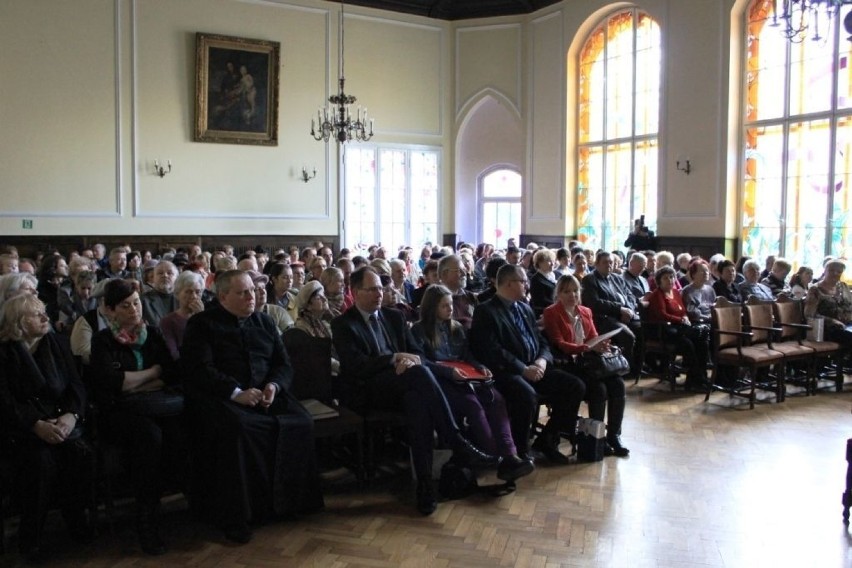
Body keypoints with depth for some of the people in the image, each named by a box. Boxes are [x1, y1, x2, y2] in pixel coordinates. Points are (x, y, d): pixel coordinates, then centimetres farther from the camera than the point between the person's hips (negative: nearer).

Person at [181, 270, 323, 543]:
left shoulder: (265, 322, 19)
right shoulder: (202, 323, 4)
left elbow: (284, 364, 15)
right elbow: (200, 369, -8)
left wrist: (274, 385, -8)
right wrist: (236, 393, -20)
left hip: (265, 393, 5)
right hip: (221, 397, -5)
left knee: (301, 422, -22)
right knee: (240, 428, -36)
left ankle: (288, 499, -9)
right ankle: (235, 515, -22)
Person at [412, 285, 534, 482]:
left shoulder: (457, 328, 23)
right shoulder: (419, 330, 5)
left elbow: (467, 356, 19)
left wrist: (480, 367, -2)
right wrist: (448, 370, -20)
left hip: (462, 379, 5)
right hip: (438, 381, -5)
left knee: (495, 398, -25)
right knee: (471, 403, -33)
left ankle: (509, 455, -39)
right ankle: (494, 459, -36)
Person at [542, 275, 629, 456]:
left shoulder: (585, 312, 18)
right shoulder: (551, 313, -2)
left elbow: (594, 337, 14)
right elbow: (559, 344, -12)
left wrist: (602, 345, -12)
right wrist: (588, 348, -24)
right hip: (567, 364, -6)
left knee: (618, 384, -17)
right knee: (599, 388, -27)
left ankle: (613, 435, -8)